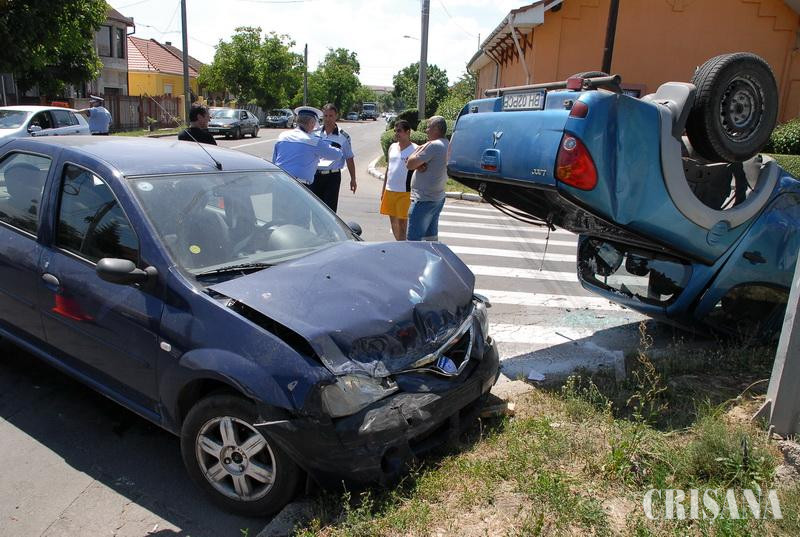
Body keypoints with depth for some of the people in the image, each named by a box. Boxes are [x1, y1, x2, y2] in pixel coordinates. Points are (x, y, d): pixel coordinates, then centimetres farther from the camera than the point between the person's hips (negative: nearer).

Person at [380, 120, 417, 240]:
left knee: (402, 222, -4)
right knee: (393, 221, 13)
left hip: (405, 193, -7)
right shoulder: (392, 147, 11)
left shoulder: (414, 149, -8)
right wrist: (383, 190, 16)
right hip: (390, 191, 7)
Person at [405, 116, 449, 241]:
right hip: (438, 198, 10)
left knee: (414, 239, -7)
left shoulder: (434, 145, -19)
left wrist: (419, 148, -3)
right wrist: (419, 165, -12)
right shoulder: (445, 144, 12)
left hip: (424, 200, -10)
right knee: (432, 237, 16)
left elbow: (410, 165, -17)